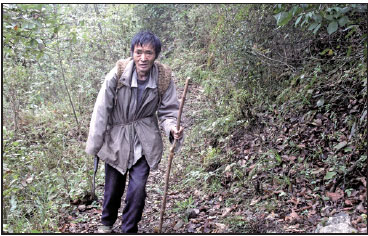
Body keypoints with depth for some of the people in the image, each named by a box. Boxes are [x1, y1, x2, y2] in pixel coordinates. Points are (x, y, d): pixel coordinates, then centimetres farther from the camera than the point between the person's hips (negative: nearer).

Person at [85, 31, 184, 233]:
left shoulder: (164, 78, -14)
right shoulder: (118, 74, -20)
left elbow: (168, 111, -6)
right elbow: (102, 109, -13)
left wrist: (173, 128, -29)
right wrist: (94, 144, -9)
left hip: (144, 142, 0)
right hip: (116, 139, 0)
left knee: (138, 188, -7)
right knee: (113, 187, 15)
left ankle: (129, 230, 18)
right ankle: (107, 222, 45)